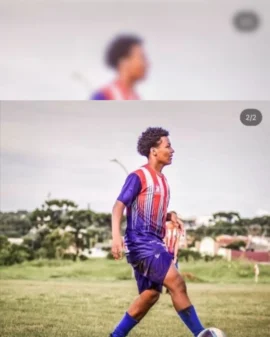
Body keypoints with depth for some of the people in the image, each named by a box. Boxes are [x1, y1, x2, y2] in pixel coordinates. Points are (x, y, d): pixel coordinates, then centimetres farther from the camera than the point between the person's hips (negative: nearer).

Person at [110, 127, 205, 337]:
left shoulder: (162, 179, 18)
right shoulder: (138, 176, -8)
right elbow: (119, 205, -15)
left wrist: (170, 216, 7)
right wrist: (116, 235, -29)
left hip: (155, 243, 9)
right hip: (140, 241, -9)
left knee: (151, 295, 8)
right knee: (176, 283, -16)